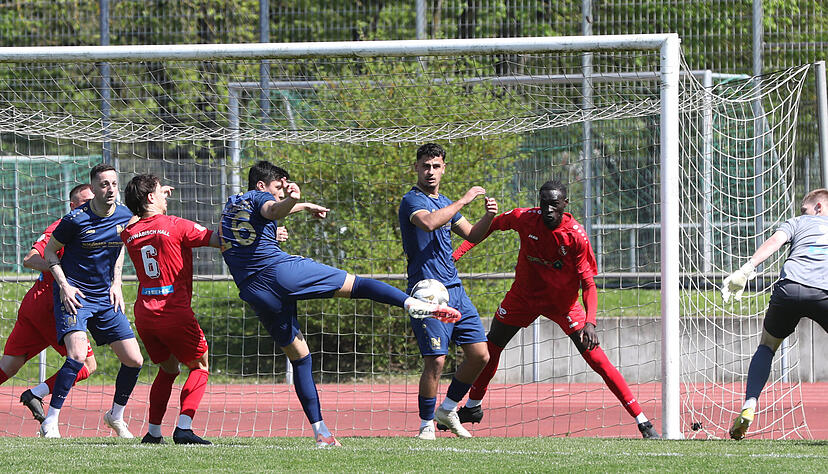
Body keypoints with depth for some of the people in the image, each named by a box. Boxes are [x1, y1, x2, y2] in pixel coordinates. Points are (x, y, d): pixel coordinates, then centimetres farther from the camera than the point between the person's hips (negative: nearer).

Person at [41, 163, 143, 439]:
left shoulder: (125, 216, 1)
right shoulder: (76, 220, -15)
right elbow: (49, 251, -1)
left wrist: (116, 284, 11)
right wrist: (63, 285, -13)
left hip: (106, 297, 6)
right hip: (73, 294, -6)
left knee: (134, 361, 2)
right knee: (77, 355, -26)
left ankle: (116, 416, 26)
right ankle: (50, 423, -18)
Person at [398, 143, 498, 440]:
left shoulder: (445, 203, 19)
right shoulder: (413, 200, -7)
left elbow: (472, 235, 27)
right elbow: (429, 223, -28)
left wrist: (488, 217, 8)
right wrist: (463, 201, -22)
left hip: (455, 290, 8)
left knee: (480, 356, 4)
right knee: (436, 360, -13)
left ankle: (448, 409, 22)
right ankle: (426, 424, 1)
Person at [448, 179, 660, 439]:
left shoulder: (576, 236, -26)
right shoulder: (524, 218, -19)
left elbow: (588, 284, -22)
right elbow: (489, 226, 1)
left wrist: (589, 322, -36)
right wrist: (457, 252, -8)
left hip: (563, 302, -3)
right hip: (524, 295, 3)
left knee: (596, 358, -13)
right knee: (490, 347, 11)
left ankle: (643, 423, -11)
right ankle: (472, 407, 37)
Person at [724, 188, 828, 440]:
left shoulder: (799, 222, 25)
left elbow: (774, 242, 6)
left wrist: (746, 270, -6)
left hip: (789, 287, 0)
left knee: (766, 346, 23)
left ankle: (749, 406, 4)